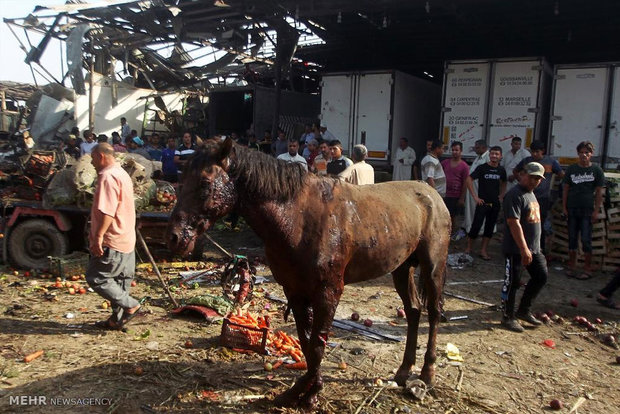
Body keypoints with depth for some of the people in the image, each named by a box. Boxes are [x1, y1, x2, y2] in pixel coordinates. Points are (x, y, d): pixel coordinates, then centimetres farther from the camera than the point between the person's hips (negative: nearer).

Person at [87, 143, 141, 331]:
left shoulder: (108, 176, -15)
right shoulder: (122, 173, 17)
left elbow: (107, 211, -25)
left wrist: (99, 236, -24)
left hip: (112, 241, -10)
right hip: (126, 240, 10)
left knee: (96, 278, -3)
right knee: (120, 280, 13)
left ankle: (131, 305, -1)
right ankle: (117, 319, 21)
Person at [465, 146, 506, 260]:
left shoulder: (501, 170, 6)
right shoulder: (482, 168, -8)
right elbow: (469, 180, -9)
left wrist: (501, 195, 7)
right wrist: (475, 197, -11)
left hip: (495, 204, 5)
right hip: (483, 203, -4)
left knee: (490, 227, 8)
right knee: (476, 226, -5)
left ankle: (483, 250, 17)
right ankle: (468, 248, 10)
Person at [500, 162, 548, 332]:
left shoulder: (531, 194, 14)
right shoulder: (515, 195, -17)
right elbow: (514, 223, -24)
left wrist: (533, 247, 21)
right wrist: (524, 249, -25)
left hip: (533, 248, 10)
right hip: (516, 249, -9)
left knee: (541, 276, 12)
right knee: (512, 282, 1)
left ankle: (523, 310, 27)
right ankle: (508, 317, 16)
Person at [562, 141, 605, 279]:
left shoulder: (596, 170, 0)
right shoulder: (572, 169, 5)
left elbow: (599, 192, 1)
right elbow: (565, 189, 8)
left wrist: (596, 211, -4)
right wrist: (564, 207, 3)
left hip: (587, 210, -2)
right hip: (572, 209, 3)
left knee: (586, 240, -3)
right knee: (572, 239, 8)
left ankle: (587, 269, 6)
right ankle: (571, 266, 18)